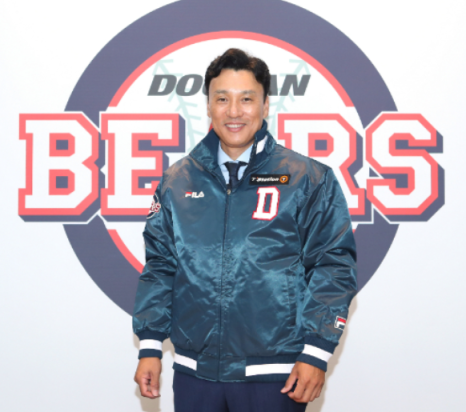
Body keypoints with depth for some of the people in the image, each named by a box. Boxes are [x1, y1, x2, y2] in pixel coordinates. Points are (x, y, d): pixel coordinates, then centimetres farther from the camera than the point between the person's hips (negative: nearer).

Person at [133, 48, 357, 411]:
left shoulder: (308, 180, -1)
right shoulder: (177, 181, 9)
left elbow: (333, 267, -2)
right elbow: (159, 267, 13)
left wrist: (316, 354, -8)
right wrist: (150, 347, 7)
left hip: (274, 375, -3)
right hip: (194, 372, 3)